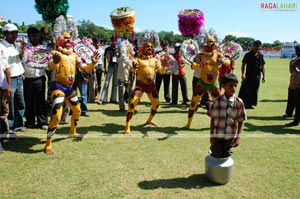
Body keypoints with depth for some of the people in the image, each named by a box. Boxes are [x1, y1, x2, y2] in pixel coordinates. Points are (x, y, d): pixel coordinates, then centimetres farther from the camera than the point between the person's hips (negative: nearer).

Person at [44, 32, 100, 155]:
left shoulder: (74, 55, 11)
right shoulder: (56, 53, -10)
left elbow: (85, 69, 9)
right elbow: (50, 68, -28)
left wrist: (93, 63, -7)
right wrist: (54, 62, -48)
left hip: (69, 87, 8)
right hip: (58, 86, -8)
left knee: (77, 110, 22)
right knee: (57, 115, -19)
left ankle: (73, 132, 48)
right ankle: (48, 145, -12)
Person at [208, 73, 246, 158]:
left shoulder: (239, 102, -9)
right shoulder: (217, 101, -9)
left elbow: (240, 121, -3)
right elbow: (212, 119, -3)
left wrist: (238, 137, -4)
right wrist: (212, 136, -4)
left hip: (230, 137, 1)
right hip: (217, 136, 0)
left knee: (225, 156, 13)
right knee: (217, 155, 10)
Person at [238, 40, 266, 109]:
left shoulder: (261, 55, 6)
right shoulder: (248, 55, -3)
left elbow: (262, 66, 11)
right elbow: (243, 64, -3)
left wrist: (264, 76, 6)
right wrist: (243, 74, -13)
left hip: (257, 76, 3)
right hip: (248, 75, -3)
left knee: (254, 91, 7)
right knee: (245, 90, -4)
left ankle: (250, 104, 19)